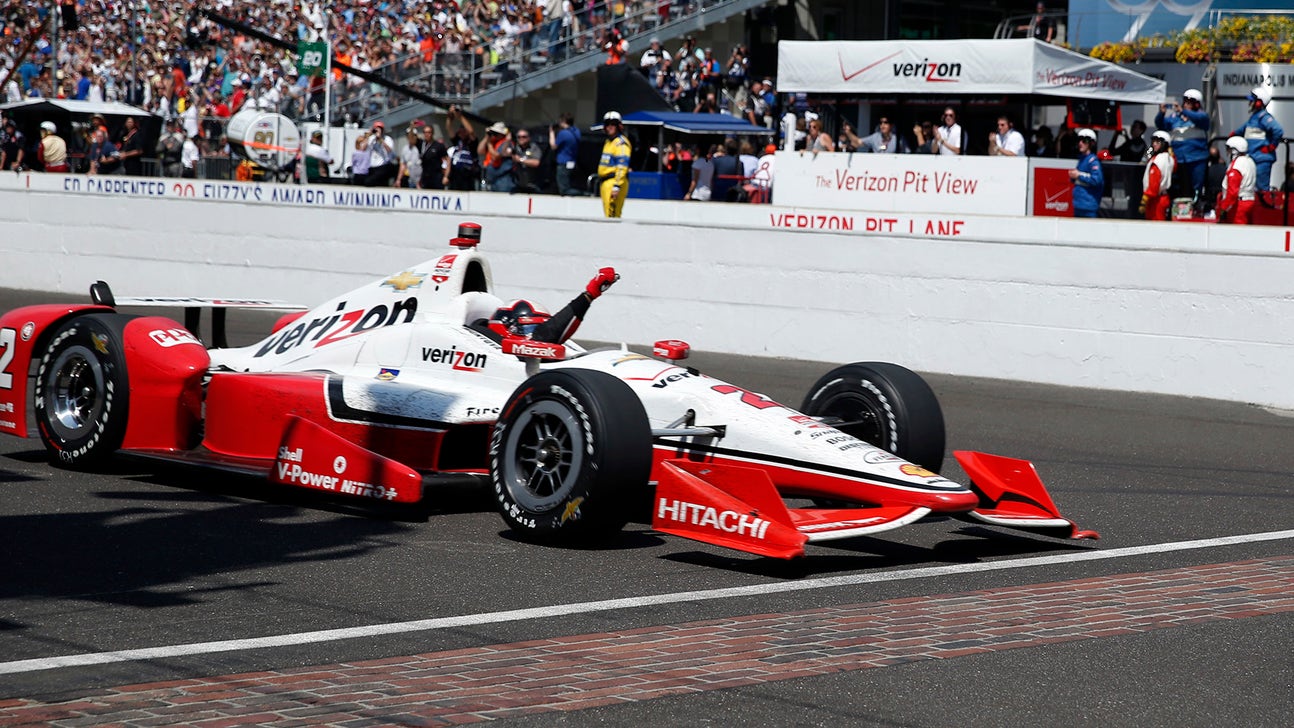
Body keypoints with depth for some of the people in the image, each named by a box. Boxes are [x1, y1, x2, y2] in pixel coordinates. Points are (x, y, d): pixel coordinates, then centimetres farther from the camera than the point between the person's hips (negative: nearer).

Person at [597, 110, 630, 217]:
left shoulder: (621, 142, -11)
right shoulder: (608, 141, 21)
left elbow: (622, 166, -20)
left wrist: (617, 186, -26)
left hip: (614, 181, -10)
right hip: (605, 182, 10)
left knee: (611, 214, -17)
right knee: (607, 214, 11)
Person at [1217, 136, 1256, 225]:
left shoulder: (1236, 165, -17)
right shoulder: (1250, 162, 12)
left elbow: (1232, 191, -22)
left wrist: (1224, 209, -18)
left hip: (1238, 202, -9)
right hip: (1250, 200, 9)